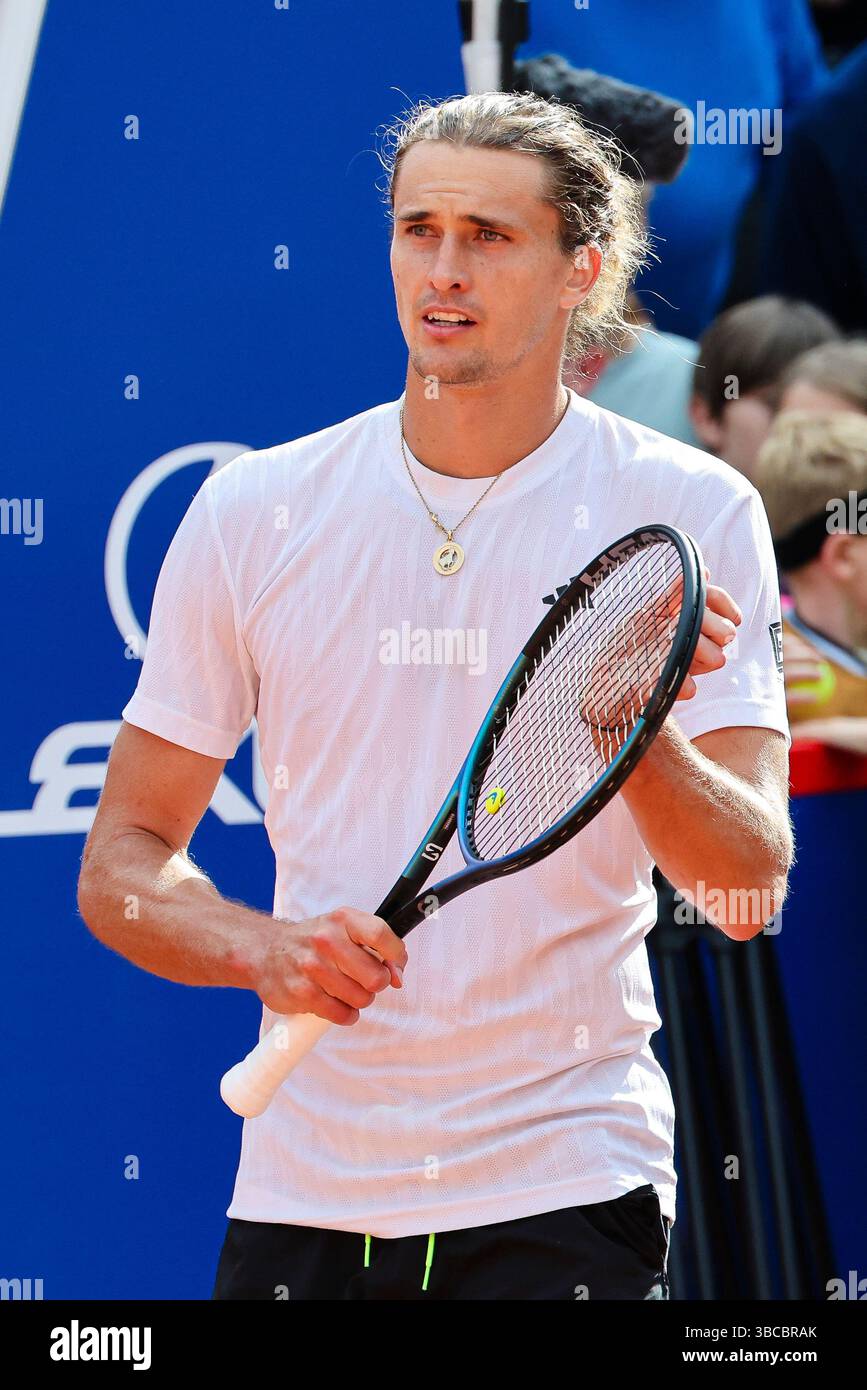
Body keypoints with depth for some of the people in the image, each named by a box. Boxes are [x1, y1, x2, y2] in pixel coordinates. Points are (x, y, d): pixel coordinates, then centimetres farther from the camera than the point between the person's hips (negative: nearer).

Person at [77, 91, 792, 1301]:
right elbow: (121, 866, 6)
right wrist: (264, 949, -14)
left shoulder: (689, 512, -3)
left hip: (563, 1198, -2)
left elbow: (749, 891, -10)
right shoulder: (252, 510, 3)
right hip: (301, 1193, 2)